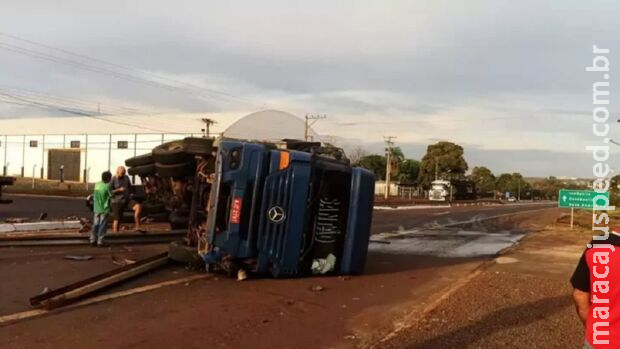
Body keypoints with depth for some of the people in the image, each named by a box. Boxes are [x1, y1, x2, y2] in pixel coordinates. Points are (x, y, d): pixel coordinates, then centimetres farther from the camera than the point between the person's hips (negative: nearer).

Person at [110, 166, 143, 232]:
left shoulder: (126, 177, 5)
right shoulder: (113, 180, -9)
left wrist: (129, 194, 4)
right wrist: (119, 190, -22)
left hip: (127, 200, 4)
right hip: (117, 202, -4)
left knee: (138, 206, -21)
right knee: (117, 220, -4)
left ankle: (137, 227, -21)